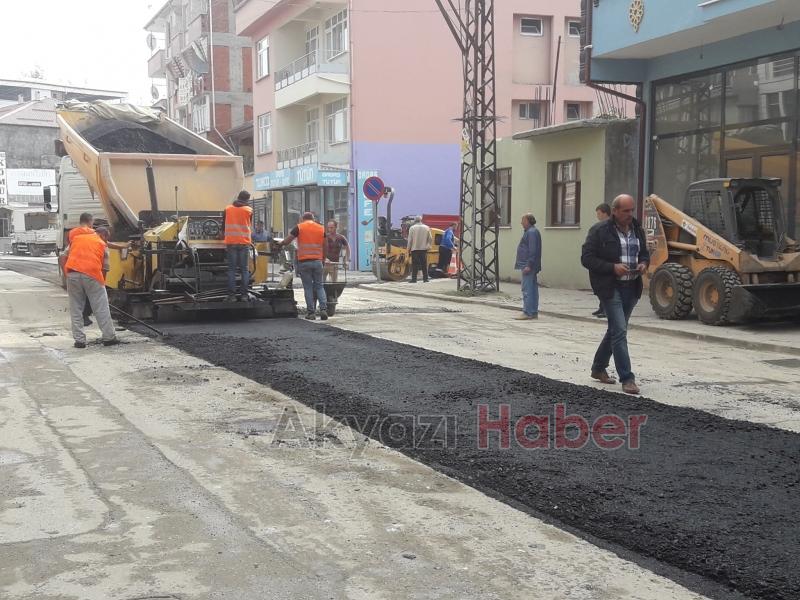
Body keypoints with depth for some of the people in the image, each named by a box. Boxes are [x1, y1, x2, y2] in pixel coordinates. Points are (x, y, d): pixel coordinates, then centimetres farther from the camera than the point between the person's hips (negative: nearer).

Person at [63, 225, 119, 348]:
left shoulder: (76, 238, 22)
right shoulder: (102, 245, 14)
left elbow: (66, 256, 16)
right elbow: (104, 268, 10)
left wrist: (66, 274, 21)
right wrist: (102, 282, 19)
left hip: (72, 274, 3)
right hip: (92, 275, -3)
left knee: (76, 309, 11)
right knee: (101, 309, 7)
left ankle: (79, 340, 9)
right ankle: (109, 337, 11)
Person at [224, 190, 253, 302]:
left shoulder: (228, 209, 7)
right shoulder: (249, 210, 2)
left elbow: (224, 225, 17)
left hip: (230, 242, 1)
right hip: (244, 242, -1)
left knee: (231, 269, 2)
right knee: (245, 269, 4)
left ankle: (231, 295, -4)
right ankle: (244, 294, 0)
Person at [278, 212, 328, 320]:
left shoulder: (299, 227, 1)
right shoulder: (321, 228, 10)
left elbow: (286, 241, 0)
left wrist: (279, 244, 19)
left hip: (304, 262, -2)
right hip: (317, 261, 2)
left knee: (308, 287, 3)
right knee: (319, 286, 9)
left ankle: (311, 312, 2)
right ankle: (323, 309, -5)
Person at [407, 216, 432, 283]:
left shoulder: (412, 228, -5)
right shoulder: (427, 228, 4)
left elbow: (410, 239, -5)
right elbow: (430, 239, 5)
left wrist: (409, 248, 4)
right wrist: (428, 246, 17)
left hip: (415, 249, -2)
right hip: (424, 248, 2)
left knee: (415, 265, -1)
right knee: (424, 265, 8)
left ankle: (414, 279, -4)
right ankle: (425, 279, 8)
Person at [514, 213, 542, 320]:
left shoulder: (532, 232, -14)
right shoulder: (531, 231, 18)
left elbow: (533, 250, -21)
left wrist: (529, 265, -23)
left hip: (528, 266, -11)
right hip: (529, 266, 11)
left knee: (527, 289, -10)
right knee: (532, 289, 12)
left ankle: (528, 312, -9)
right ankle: (534, 312, 16)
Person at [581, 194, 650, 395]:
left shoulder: (637, 230, 11)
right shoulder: (599, 231, -9)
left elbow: (644, 253, 24)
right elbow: (587, 258, -11)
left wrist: (644, 263, 0)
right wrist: (613, 267, -21)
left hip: (631, 288, 7)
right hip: (610, 288, -7)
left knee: (615, 330, 17)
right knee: (619, 331, -12)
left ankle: (598, 368, 33)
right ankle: (627, 378, -10)